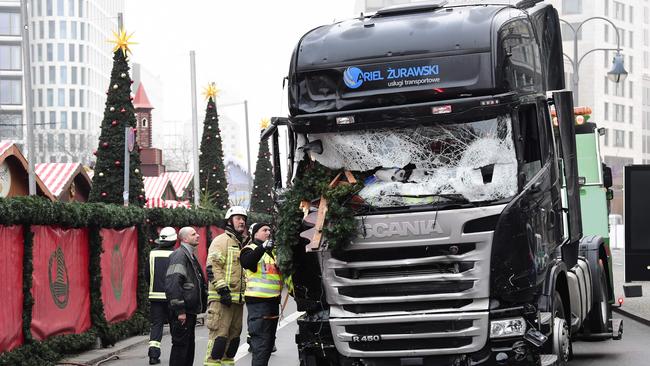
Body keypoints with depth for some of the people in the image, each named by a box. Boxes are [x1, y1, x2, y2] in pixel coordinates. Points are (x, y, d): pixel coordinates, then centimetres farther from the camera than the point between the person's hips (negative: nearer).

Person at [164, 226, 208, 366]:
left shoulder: (191, 256, 18)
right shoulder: (179, 255, -14)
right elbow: (173, 284, -23)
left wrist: (202, 305, 20)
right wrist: (179, 310, -25)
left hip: (190, 311, 10)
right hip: (181, 312, -10)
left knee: (189, 345, 14)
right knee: (180, 345, -7)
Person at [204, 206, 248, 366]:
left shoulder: (243, 244, 23)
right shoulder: (221, 241, -5)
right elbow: (213, 267, -15)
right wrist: (222, 289, -21)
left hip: (238, 298, 9)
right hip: (222, 299, -9)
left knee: (234, 335, 12)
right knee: (219, 335, -13)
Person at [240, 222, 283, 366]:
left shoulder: (272, 251, 19)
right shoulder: (250, 249, -5)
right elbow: (246, 262, -27)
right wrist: (262, 247, -36)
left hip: (273, 300, 9)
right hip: (258, 301, -9)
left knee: (270, 342, 16)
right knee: (261, 343, -14)